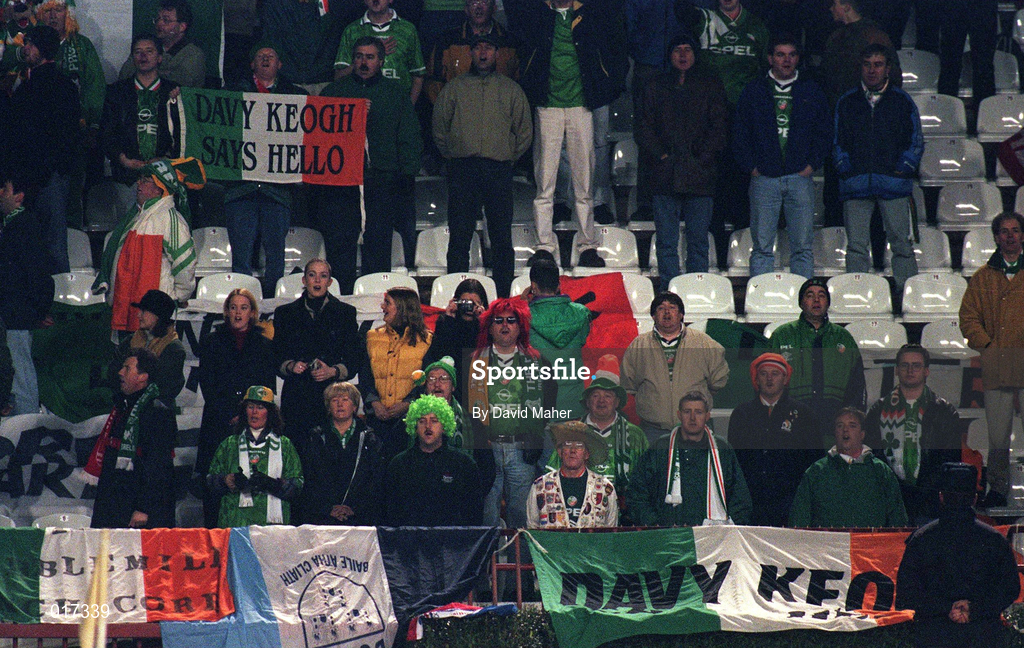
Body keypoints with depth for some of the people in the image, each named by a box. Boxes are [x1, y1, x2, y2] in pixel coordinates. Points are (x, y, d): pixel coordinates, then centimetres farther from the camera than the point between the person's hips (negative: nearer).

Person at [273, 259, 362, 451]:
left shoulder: (345, 313, 10)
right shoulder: (285, 313, 13)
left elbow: (355, 361, 7)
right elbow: (277, 358, 13)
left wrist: (333, 371, -11)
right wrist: (291, 366, -8)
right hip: (296, 397, 1)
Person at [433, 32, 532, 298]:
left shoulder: (511, 89, 14)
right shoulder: (454, 88, 13)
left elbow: (524, 132, 17)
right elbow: (439, 127, 17)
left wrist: (509, 158, 9)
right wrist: (452, 154, 9)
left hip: (499, 169, 0)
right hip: (463, 168, 0)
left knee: (501, 236, -1)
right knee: (459, 234, -3)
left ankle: (503, 295, 3)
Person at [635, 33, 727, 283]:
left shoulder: (710, 85, 10)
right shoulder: (656, 87, 14)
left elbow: (719, 126, 5)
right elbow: (644, 128, 10)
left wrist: (702, 157, -6)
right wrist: (660, 155, -4)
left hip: (699, 175, -1)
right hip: (665, 175, 1)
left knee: (698, 241, -1)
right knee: (666, 241, 0)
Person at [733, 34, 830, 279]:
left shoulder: (811, 91, 12)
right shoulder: (754, 91, 10)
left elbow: (824, 133, 13)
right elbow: (739, 134, 9)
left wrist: (812, 165, 1)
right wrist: (751, 167, -2)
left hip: (800, 177, 1)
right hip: (764, 178, -1)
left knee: (803, 247, 0)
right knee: (762, 247, -1)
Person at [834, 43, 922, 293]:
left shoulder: (902, 101, 11)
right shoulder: (847, 103, 14)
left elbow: (916, 141, 10)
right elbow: (837, 141, 15)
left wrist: (903, 169, -1)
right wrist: (845, 168, 1)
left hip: (894, 183, -1)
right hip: (856, 185, 1)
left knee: (901, 242, -4)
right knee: (856, 245, -2)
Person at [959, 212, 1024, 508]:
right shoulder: (983, 277, 15)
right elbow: (968, 317, 13)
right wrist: (986, 345, 0)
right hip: (996, 368, 1)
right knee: (997, 435, 2)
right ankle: (997, 488, 11)